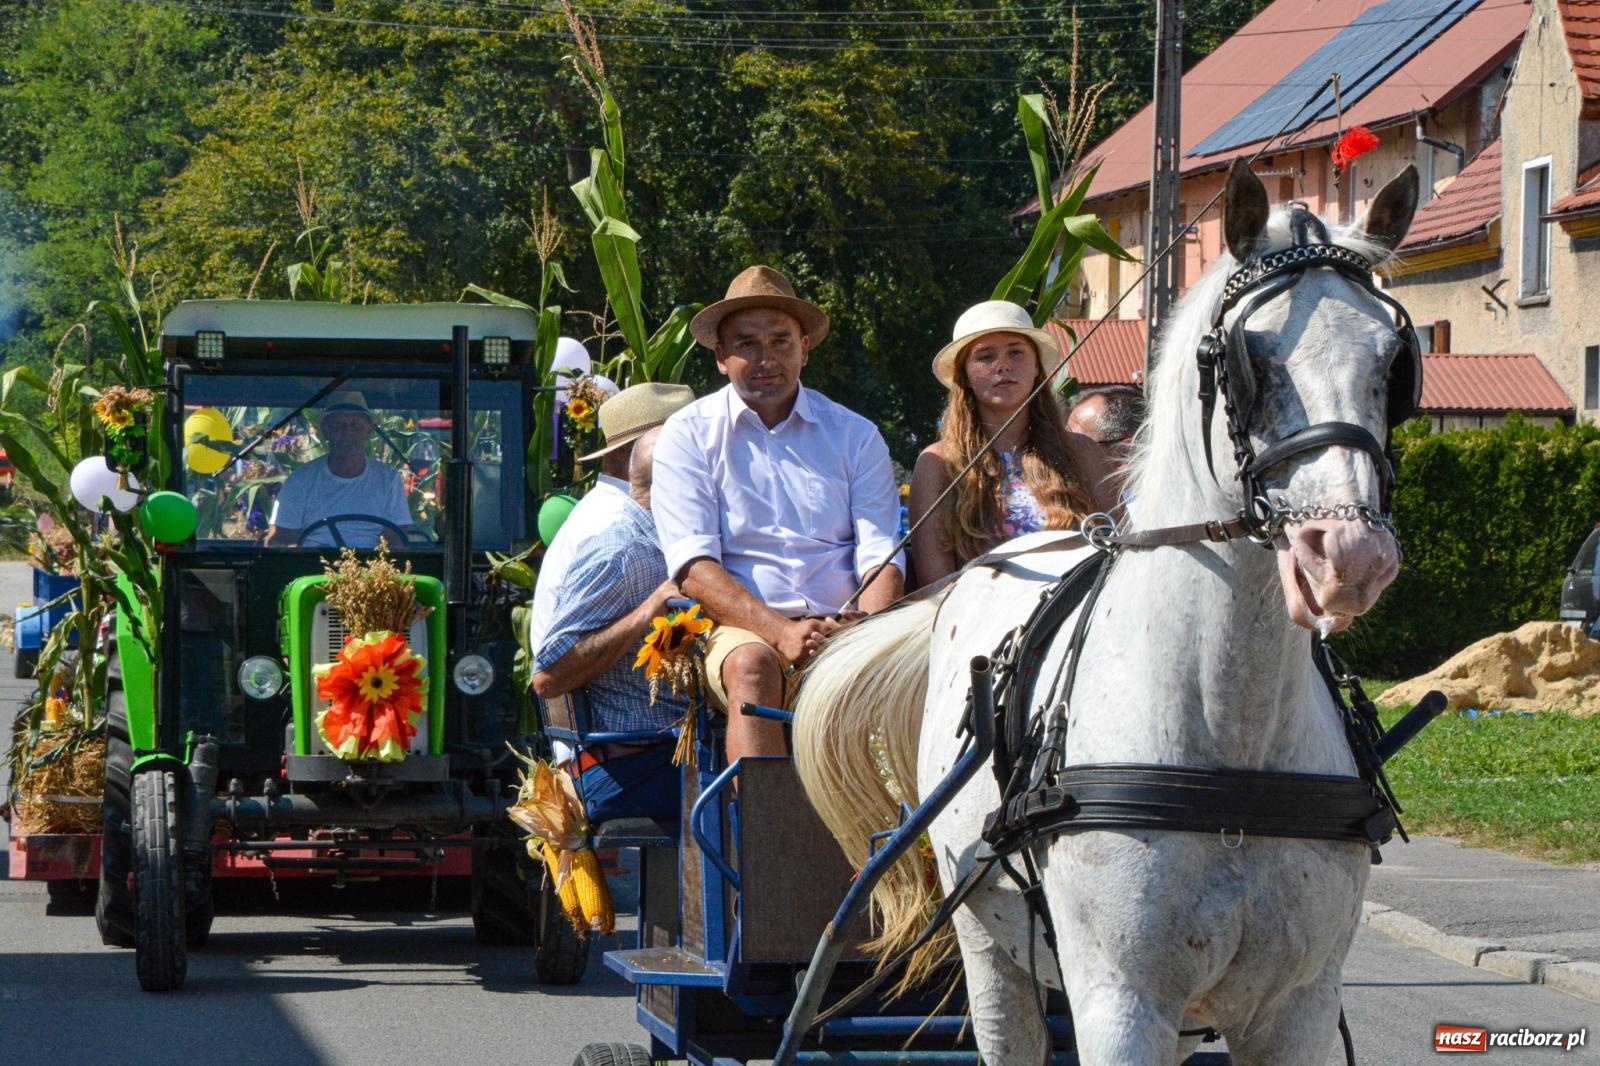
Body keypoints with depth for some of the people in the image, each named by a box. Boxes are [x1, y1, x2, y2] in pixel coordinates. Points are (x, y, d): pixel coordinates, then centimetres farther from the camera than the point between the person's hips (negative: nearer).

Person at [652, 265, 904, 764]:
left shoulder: (854, 436, 15)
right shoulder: (689, 435, 8)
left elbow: (881, 559, 7)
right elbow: (693, 566, -3)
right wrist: (781, 633, -19)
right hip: (744, 632, -2)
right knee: (752, 664, -36)